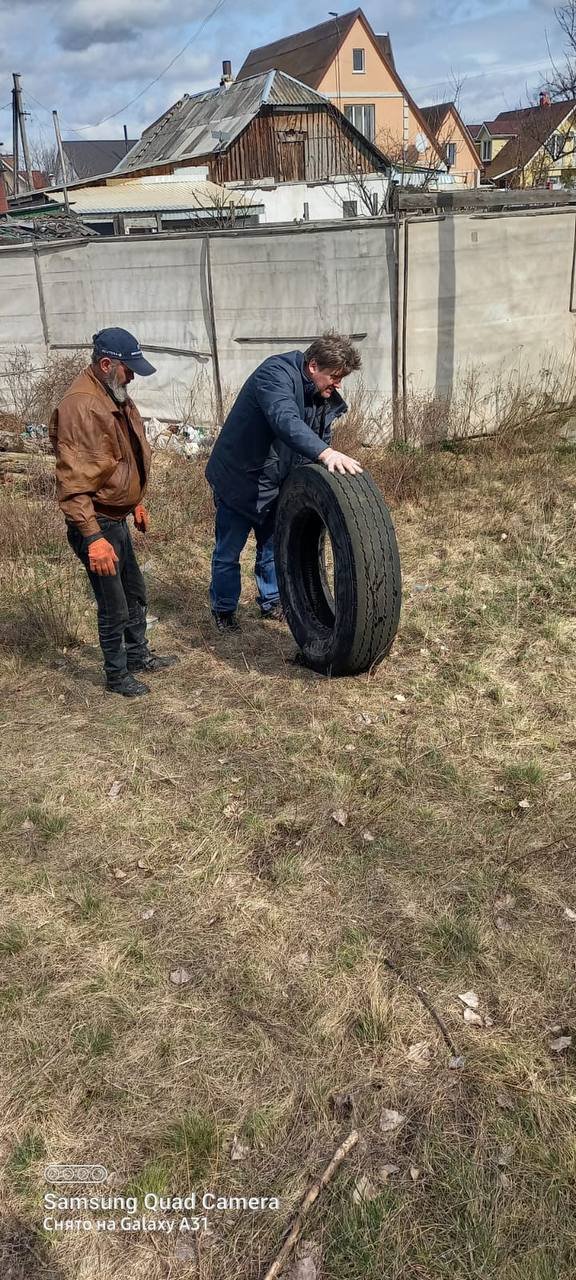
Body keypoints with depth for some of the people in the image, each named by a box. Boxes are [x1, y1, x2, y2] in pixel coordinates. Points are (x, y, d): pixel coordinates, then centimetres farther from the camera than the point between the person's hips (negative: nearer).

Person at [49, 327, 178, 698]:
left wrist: (137, 504, 23)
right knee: (115, 607, 4)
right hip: (97, 523, -10)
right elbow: (73, 482, -28)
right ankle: (117, 676, 22)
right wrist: (94, 538, -30)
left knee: (136, 591, 23)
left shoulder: (115, 395, 7)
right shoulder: (80, 406, -24)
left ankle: (139, 656, 41)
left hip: (118, 517, 10)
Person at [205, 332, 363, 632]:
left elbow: (320, 438, 6)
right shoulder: (277, 374, -27)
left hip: (275, 481, 7)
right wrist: (325, 453, -57)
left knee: (273, 547, 18)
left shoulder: (324, 395, -1)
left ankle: (271, 602, 36)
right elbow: (285, 421, -45)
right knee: (228, 552, 6)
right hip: (238, 478, -7)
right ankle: (224, 609, 24)